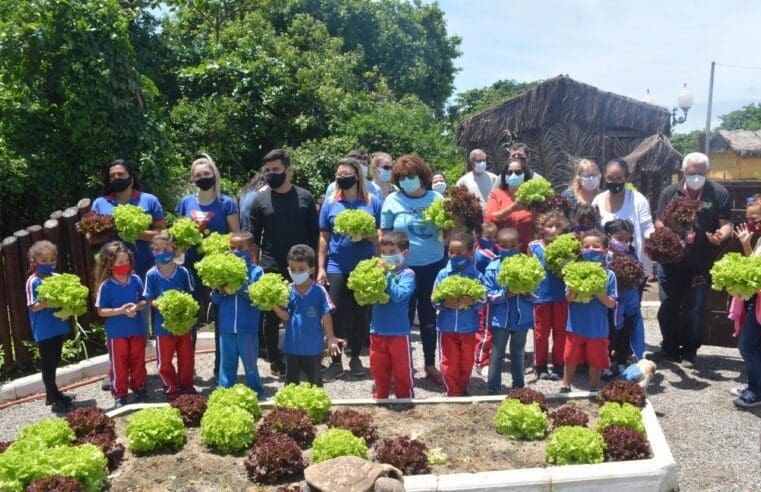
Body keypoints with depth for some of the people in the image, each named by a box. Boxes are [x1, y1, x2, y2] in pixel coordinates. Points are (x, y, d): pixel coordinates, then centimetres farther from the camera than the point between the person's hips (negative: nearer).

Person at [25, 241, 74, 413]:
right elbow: (33, 306, -15)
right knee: (48, 365, 5)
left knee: (54, 363, 18)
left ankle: (53, 394, 32)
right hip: (44, 331, -6)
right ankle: (54, 399, 13)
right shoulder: (33, 282, -13)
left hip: (59, 327, 6)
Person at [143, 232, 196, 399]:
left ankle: (186, 387, 31)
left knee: (187, 358, 12)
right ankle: (172, 390, 27)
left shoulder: (183, 272, -7)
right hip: (163, 324, 0)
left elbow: (190, 295, 1)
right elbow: (150, 299, -4)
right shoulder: (151, 275, -7)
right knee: (164, 362, 10)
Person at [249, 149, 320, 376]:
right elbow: (254, 238, 5)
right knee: (271, 316, 7)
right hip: (271, 269, 0)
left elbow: (314, 235, 4)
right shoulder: (260, 200, 2)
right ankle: (275, 361, 22)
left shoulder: (304, 197, 2)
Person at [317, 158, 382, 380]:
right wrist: (321, 268, 2)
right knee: (337, 315, 2)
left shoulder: (372, 202, 2)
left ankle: (355, 357, 25)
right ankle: (336, 361, 14)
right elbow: (324, 237, 7)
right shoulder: (330, 202, 5)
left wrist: (365, 235, -18)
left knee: (361, 314, 8)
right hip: (337, 268, 0)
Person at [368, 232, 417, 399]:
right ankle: (380, 398, 37)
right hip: (377, 330, 5)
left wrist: (387, 274, -25)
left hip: (399, 332, -5)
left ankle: (405, 400, 27)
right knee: (378, 369, 19)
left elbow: (398, 295, -25)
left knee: (402, 371, 11)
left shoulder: (407, 274, -11)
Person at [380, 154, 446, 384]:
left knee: (430, 317, 12)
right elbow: (384, 234, 3)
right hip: (404, 267, -1)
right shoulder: (393, 201, -1)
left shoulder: (436, 198, 3)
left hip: (434, 265, 2)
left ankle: (431, 364, 26)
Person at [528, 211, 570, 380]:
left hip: (561, 296, 0)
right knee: (541, 333, 10)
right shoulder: (534, 246, -1)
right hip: (541, 296, 0)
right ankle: (540, 366, 22)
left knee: (560, 332, 10)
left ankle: (558, 366, 22)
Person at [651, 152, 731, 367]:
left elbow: (726, 224, -2)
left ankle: (689, 351, 20)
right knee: (668, 307, 9)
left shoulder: (719, 193, 0)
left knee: (694, 309, 5)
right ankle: (670, 348, 24)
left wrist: (721, 235, -24)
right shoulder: (670, 192, 5)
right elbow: (659, 222, 5)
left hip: (701, 265, -2)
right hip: (671, 261, 2)